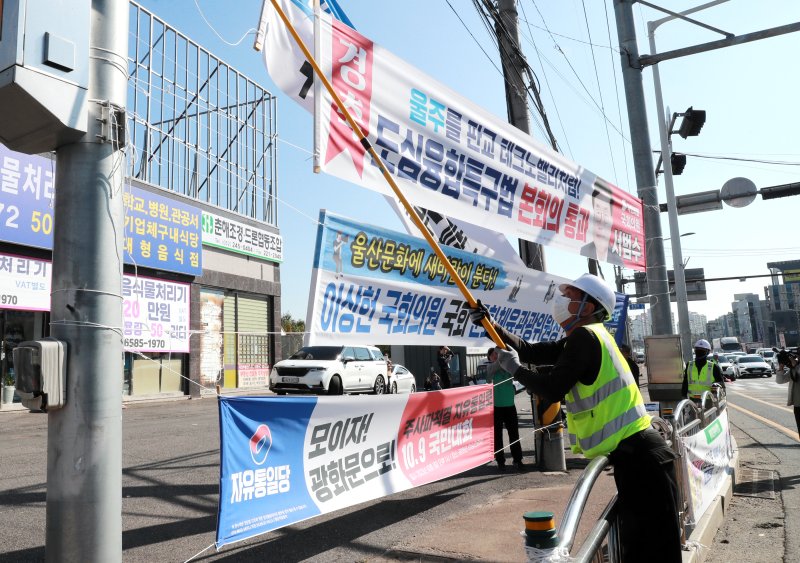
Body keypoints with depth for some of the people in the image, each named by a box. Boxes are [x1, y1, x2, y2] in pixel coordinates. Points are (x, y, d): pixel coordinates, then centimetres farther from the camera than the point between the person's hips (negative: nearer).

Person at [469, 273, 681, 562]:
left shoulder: (583, 336, -17)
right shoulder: (585, 337, 13)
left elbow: (553, 389, -22)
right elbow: (530, 351, 13)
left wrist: (515, 369, -7)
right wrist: (491, 325, 6)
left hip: (638, 457, -10)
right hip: (635, 453, 10)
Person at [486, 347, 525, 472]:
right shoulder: (490, 367, -2)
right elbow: (497, 365, -22)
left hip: (510, 405, 2)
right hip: (495, 406, -2)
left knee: (514, 433, 5)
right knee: (497, 435, 5)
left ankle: (518, 460, 15)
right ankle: (500, 461, 15)